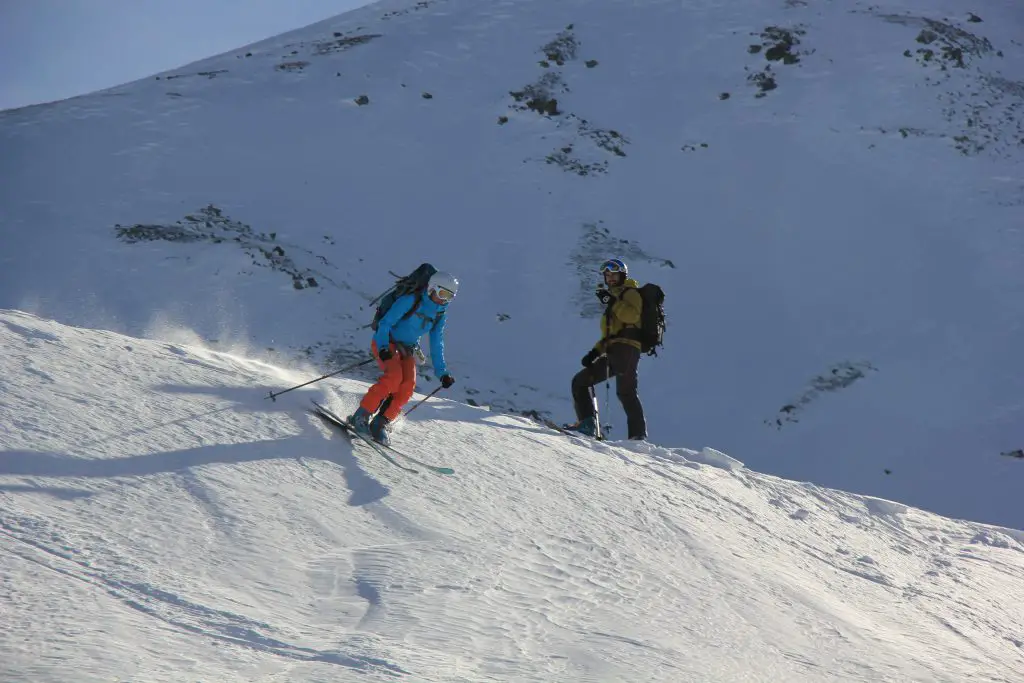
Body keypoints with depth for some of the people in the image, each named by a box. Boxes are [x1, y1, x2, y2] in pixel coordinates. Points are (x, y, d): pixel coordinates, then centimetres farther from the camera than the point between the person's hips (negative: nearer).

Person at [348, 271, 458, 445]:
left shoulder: (440, 314, 5)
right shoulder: (411, 300, -15)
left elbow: (436, 344, 13)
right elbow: (386, 322, -18)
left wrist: (442, 372, 8)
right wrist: (383, 347, -31)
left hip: (407, 349, 6)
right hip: (386, 343, -6)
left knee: (408, 385, -18)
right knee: (394, 376, -30)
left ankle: (380, 424, -11)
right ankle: (361, 416, -23)